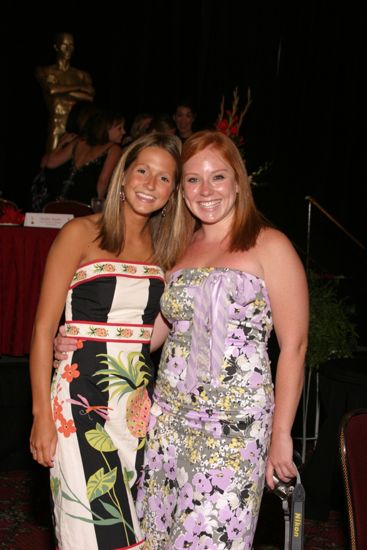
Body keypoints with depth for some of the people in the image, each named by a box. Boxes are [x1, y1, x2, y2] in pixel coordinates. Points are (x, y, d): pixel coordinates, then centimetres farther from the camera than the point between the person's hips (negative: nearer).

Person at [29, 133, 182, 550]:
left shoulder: (163, 248, 11)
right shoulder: (81, 234, -4)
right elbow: (44, 328, -7)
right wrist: (42, 412, -12)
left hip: (139, 401, 5)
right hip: (81, 394, -5)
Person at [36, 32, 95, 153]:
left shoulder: (82, 75, 14)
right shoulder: (44, 71, 11)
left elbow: (90, 97, -2)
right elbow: (52, 90, -7)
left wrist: (62, 91, -3)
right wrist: (79, 87, 0)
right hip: (55, 125, -1)